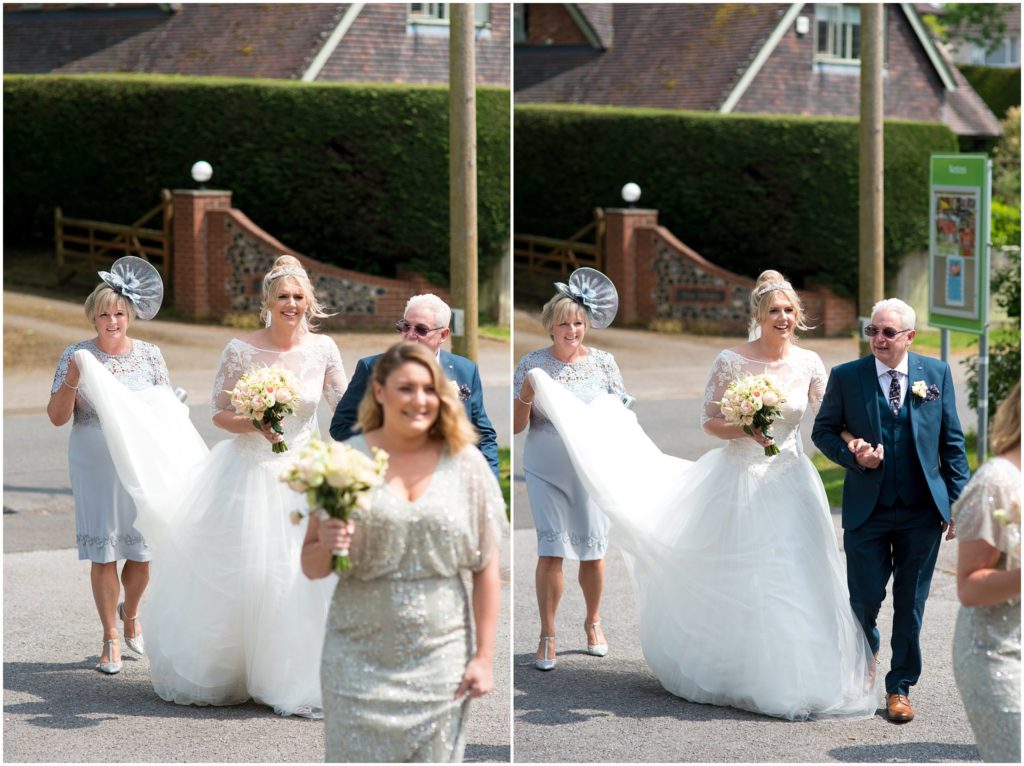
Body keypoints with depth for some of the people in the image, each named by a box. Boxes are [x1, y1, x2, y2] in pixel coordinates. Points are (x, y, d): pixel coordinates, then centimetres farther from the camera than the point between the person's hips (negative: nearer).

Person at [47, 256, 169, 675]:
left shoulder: (149, 355, 3)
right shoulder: (76, 355, -1)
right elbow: (57, 416, -1)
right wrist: (71, 381, -18)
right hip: (95, 468, -1)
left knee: (143, 552, 5)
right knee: (103, 554, -1)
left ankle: (130, 615, 34)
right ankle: (110, 640, 11)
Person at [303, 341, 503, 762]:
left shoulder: (465, 463, -1)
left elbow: (486, 567, 3)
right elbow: (311, 566, 4)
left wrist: (483, 656, 0)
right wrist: (327, 548, -18)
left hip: (440, 660, 0)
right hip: (360, 660, 0)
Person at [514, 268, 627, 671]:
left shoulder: (603, 362, 2)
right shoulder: (532, 364, -2)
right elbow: (517, 426, 0)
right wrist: (527, 395, -18)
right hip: (546, 471, -1)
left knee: (592, 549, 7)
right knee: (551, 550, -7)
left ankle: (593, 622, 28)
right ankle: (547, 636, 2)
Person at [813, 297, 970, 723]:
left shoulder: (937, 374, 2)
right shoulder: (846, 377, -2)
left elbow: (952, 442, 5)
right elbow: (823, 431, 6)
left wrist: (958, 502, 1)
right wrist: (853, 457, -14)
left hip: (922, 511, 1)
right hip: (867, 511, -1)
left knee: (910, 604, 6)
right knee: (865, 599, 3)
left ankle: (900, 687, 20)